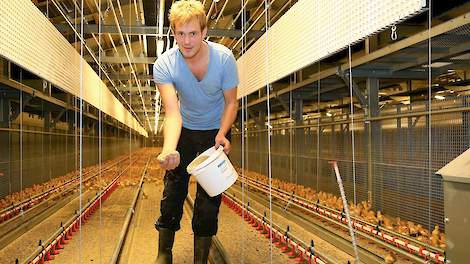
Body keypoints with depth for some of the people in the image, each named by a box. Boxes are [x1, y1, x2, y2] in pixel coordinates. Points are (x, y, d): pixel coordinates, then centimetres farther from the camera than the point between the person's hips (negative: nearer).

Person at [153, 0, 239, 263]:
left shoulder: (224, 58, -24)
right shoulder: (164, 64, -24)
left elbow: (231, 102, -13)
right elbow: (172, 112, -34)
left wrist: (222, 134, -29)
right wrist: (169, 149, -52)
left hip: (216, 130, -1)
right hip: (185, 130, 1)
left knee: (209, 194, -1)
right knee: (173, 190, 3)